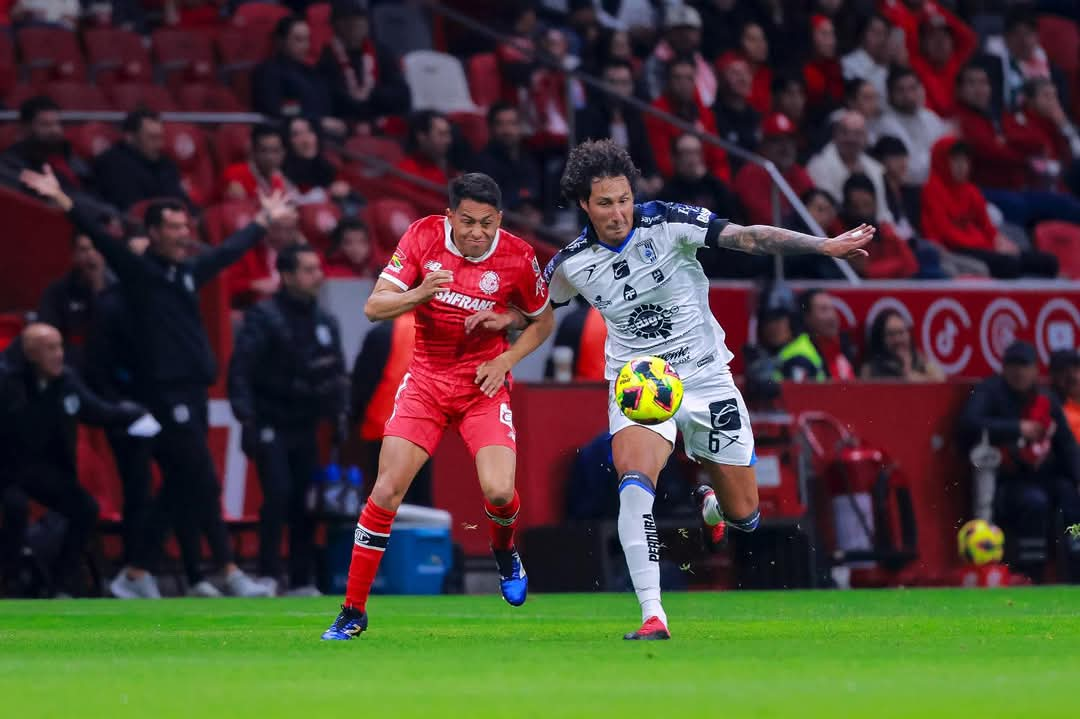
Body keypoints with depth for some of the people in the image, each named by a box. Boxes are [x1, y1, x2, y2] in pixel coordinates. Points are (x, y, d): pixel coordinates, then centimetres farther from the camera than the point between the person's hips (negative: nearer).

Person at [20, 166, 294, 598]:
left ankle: (139, 574, 15)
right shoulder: (139, 271, -6)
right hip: (164, 393, -8)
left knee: (179, 489, 9)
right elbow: (101, 239, -17)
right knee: (204, 484, -9)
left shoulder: (190, 270, 14)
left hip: (193, 392, 8)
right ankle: (230, 572, -7)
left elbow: (231, 250, 30)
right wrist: (63, 202, -29)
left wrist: (265, 220, 43)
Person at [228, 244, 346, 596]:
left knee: (305, 501, 2)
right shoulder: (263, 318, -10)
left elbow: (335, 375, 18)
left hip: (305, 427, 6)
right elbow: (240, 370, -17)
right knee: (278, 494, -17)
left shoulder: (325, 322, 9)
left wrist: (337, 414, 7)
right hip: (271, 426, -6)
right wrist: (247, 418, -24)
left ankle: (302, 581, 8)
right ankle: (268, 576, -11)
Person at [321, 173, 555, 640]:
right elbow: (374, 307, -12)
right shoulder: (423, 236, -10)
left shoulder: (517, 257, -10)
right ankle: (353, 611, 0)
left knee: (499, 492, -19)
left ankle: (504, 550, 20)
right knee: (387, 490, -11)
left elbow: (543, 321, 7)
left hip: (484, 385, -1)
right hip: (426, 380, 1)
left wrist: (506, 360, -8)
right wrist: (422, 293, -30)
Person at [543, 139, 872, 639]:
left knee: (744, 517, 6)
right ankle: (652, 615, -30)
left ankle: (710, 506, 47)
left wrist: (825, 246, -29)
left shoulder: (667, 223, -13)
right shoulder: (571, 265, -6)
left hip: (705, 378, 0)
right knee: (634, 479, -31)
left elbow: (748, 238, -19)